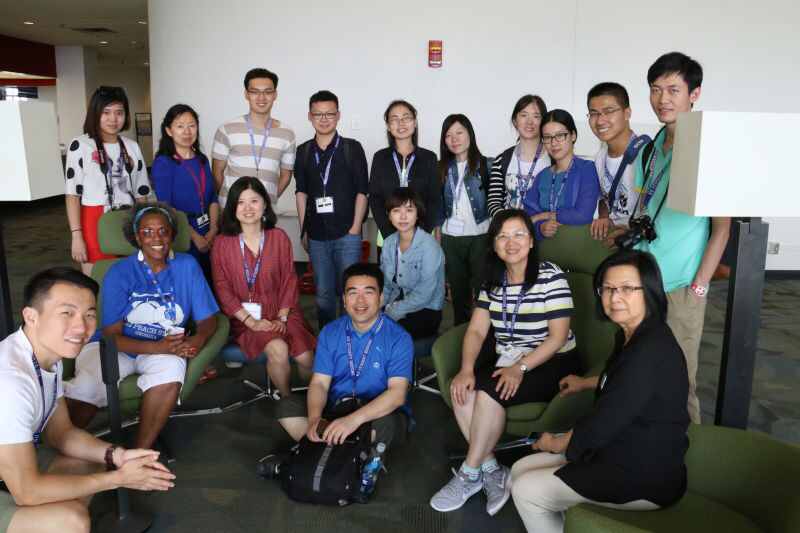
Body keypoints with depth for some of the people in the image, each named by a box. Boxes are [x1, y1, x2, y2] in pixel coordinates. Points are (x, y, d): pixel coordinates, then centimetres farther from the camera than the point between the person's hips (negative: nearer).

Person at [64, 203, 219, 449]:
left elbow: (207, 320, 3)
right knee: (86, 386, -32)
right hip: (118, 347, -1)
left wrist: (198, 339, -22)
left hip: (165, 348, 1)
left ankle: (140, 452, -21)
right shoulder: (120, 272, -3)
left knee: (171, 369, -35)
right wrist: (158, 347, -23)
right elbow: (112, 335, -7)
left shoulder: (187, 265, 3)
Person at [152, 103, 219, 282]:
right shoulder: (163, 163, -6)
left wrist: (213, 230, -4)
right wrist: (195, 236, -14)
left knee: (211, 281, 11)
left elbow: (213, 198, 10)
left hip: (209, 235, 5)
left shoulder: (202, 160, 10)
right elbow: (166, 207, -12)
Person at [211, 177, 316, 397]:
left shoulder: (279, 237, 5)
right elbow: (223, 288, -2)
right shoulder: (222, 243, 1)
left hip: (280, 312, 2)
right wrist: (250, 321, -12)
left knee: (305, 357, -21)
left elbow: (289, 279, 3)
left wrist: (282, 317, -8)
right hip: (244, 316, -1)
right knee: (278, 350, -29)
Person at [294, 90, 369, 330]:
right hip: (316, 236, 3)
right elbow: (301, 192, 13)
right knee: (323, 294, 10)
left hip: (347, 235, -3)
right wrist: (303, 230, 8)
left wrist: (355, 228, -7)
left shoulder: (352, 148, 2)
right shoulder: (304, 151, 10)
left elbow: (361, 191, -1)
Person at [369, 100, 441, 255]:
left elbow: (434, 200, 2)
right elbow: (375, 199, 1)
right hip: (387, 240, 1)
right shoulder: (380, 158, 6)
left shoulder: (429, 158, 5)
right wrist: (390, 236, -10)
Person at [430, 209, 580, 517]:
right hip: (507, 361, 6)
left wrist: (520, 368, -24)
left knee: (489, 392, -29)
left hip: (552, 363, -5)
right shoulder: (493, 280, 7)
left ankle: (470, 475, -11)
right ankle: (492, 472, -12)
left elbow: (558, 337, -14)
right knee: (462, 390, -22)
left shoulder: (551, 276, -10)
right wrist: (467, 369, -18)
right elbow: (476, 330, -1)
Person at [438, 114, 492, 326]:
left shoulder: (486, 166, 0)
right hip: (451, 239, 3)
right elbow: (438, 210, 11)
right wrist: (437, 245, 6)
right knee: (458, 294, 11)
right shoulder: (442, 169, 10)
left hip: (481, 237, -3)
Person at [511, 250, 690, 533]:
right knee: (521, 470, 9)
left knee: (526, 491, -7)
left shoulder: (650, 350, -28)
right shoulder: (632, 335, 4)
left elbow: (603, 423, -24)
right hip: (623, 451, 10)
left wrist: (556, 443, -6)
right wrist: (584, 382, 41)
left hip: (644, 478, -10)